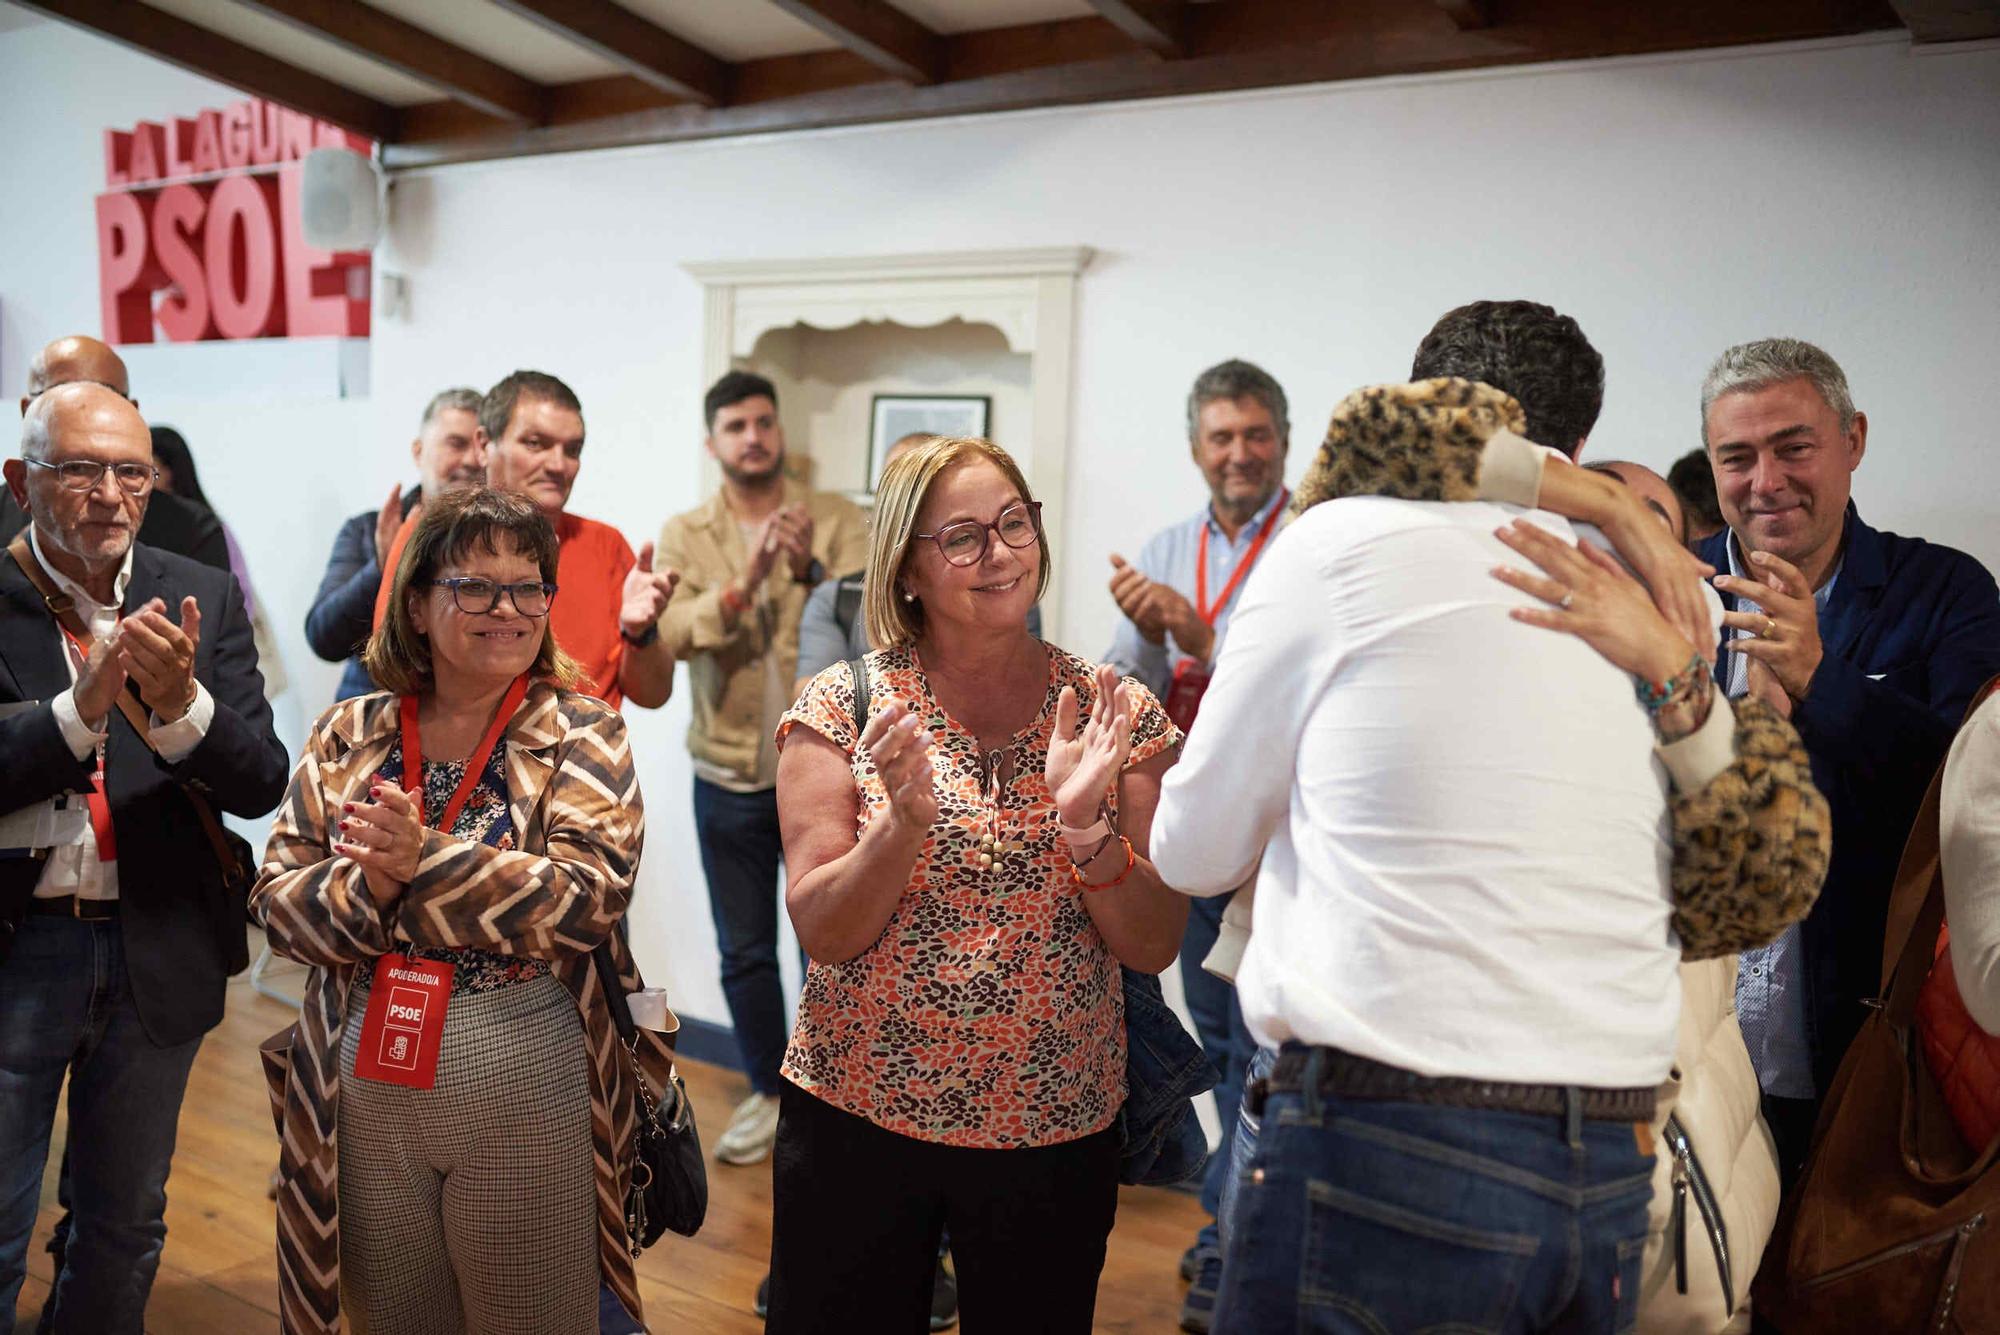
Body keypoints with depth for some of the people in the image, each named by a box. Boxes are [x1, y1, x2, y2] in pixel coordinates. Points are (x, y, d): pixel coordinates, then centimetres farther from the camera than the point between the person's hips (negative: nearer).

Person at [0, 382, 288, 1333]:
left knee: (125, 1229, 20)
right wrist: (83, 705, -29)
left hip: (158, 956, 2)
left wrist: (180, 703, -25)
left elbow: (260, 784, -7)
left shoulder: (203, 600, -2)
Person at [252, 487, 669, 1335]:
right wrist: (370, 885, -20)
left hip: (529, 1106, -3)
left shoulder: (582, 734, -6)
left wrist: (423, 860, -24)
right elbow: (276, 896, 0)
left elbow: (589, 897, -18)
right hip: (363, 1101, 3)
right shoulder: (348, 735, 4)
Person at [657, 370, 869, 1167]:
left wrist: (811, 571, -30)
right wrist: (742, 585, -28)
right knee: (745, 950, 13)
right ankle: (768, 1093, 31)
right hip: (729, 778, 2)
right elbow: (669, 633, -13)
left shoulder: (836, 519, -1)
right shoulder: (684, 535, 2)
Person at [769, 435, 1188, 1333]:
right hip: (855, 1120, -1)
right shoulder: (844, 707, -6)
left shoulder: (1117, 717, -3)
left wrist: (1085, 823, -23)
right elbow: (821, 933, -10)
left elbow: (1154, 947, -6)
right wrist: (904, 820, -27)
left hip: (1056, 1132, 1)